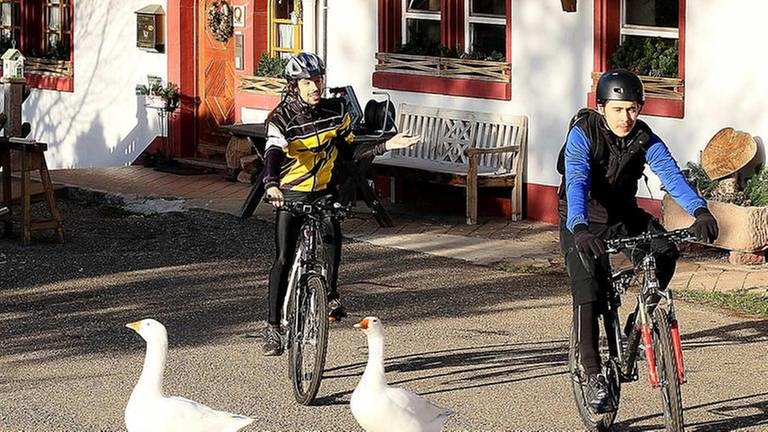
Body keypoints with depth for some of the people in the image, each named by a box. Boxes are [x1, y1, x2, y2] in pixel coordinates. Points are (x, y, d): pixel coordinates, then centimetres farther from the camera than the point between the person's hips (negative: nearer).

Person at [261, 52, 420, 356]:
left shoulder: (336, 111, -3)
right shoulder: (281, 118, -16)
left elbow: (348, 151, 8)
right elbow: (273, 154, -32)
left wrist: (385, 146, -3)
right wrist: (271, 184, -52)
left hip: (325, 190, 2)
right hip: (291, 194, -2)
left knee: (332, 235, -29)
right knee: (284, 259, -7)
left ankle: (331, 293, -10)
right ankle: (273, 327, 1)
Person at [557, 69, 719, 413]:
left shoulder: (645, 140, -13)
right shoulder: (583, 134, -22)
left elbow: (672, 175, -27)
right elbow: (577, 183, -37)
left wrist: (700, 211, -47)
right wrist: (580, 229, -55)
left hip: (624, 217, 3)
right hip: (583, 223, -3)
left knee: (665, 252, -24)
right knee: (588, 291, -22)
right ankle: (593, 376, -16)